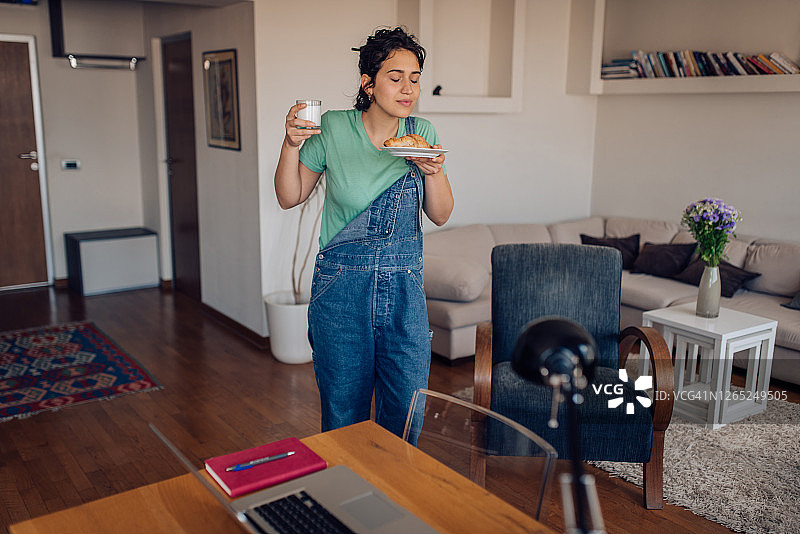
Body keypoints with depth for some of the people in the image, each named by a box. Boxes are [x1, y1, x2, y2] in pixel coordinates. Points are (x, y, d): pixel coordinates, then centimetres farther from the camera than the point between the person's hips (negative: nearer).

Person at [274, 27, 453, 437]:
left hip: (404, 287, 2)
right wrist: (291, 145, -13)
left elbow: (440, 215, 6)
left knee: (407, 413, 7)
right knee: (343, 414, 9)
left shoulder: (422, 134, 2)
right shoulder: (334, 128, -5)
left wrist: (435, 172, -13)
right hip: (341, 286, -2)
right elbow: (289, 198, 2)